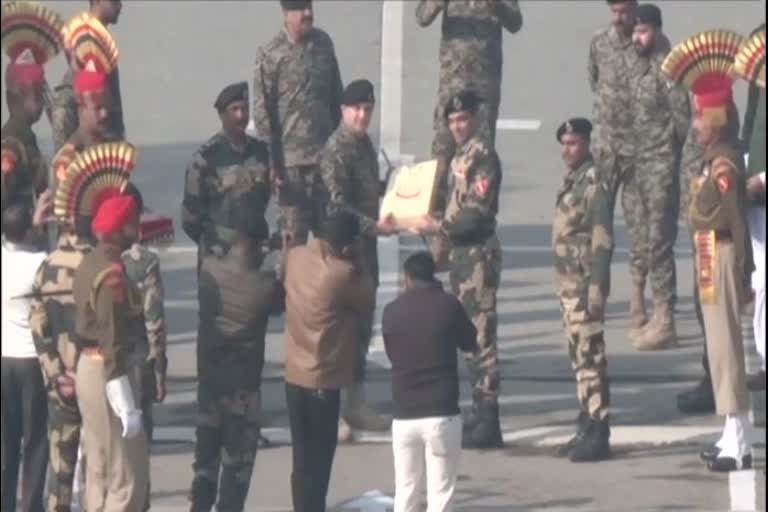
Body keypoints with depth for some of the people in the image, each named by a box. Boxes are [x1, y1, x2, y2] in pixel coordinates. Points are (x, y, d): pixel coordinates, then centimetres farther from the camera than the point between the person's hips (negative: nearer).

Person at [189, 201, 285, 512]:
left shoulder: (209, 270, -9)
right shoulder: (265, 285, -18)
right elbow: (282, 303, 2)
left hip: (209, 379, 4)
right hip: (244, 385, -4)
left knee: (206, 456, 15)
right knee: (237, 462, 5)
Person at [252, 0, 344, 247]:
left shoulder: (324, 43, 6)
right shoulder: (271, 55, -10)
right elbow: (262, 111, -9)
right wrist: (271, 162, -12)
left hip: (325, 153, 5)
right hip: (291, 159, -5)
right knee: (293, 233, 0)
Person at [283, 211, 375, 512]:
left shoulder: (296, 256, -1)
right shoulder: (343, 274, -21)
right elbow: (366, 305, -4)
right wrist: (356, 265, 0)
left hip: (295, 374, 7)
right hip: (322, 380, -7)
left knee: (303, 461, 17)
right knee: (316, 464, 0)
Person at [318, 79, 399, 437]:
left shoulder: (364, 143, 12)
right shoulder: (336, 151, -17)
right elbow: (336, 206, -24)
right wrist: (374, 226, -29)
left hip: (364, 246, 9)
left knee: (361, 327, 14)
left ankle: (356, 405, 21)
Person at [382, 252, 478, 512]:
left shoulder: (392, 311, 0)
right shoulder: (447, 305, -6)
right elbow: (470, 344, 10)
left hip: (404, 415, 3)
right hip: (441, 414, -3)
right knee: (440, 491, 1)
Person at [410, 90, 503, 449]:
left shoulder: (483, 157, -12)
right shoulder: (459, 157, 16)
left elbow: (478, 213, -19)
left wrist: (439, 227, -23)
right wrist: (437, 229, 11)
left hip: (480, 252, -10)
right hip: (461, 252, 10)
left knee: (481, 334, -9)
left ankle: (487, 422, -9)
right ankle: (479, 411, 18)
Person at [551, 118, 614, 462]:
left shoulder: (594, 184, -14)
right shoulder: (571, 181, 15)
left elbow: (602, 240, -18)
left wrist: (596, 289, -22)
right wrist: (565, 285, 18)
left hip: (584, 285, -10)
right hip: (567, 282, 10)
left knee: (590, 357, -9)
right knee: (579, 357, 13)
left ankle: (598, 434, -8)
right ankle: (587, 429, 19)